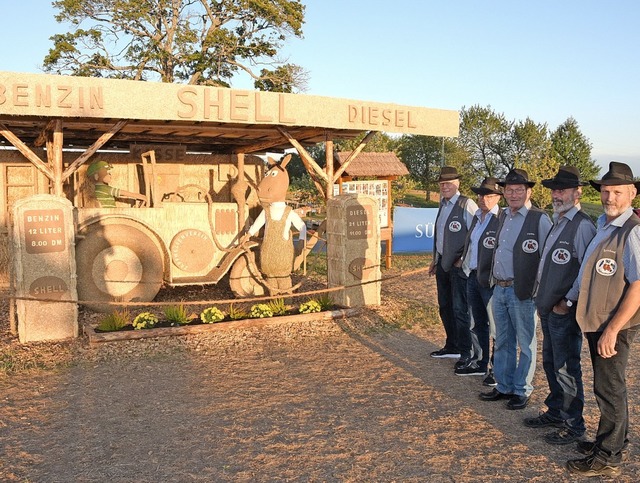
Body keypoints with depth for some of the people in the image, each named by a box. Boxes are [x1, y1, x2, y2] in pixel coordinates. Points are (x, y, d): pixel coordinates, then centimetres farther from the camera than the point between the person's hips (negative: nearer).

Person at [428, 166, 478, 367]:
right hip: (442, 263, 9)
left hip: (458, 265, -9)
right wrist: (435, 259, 18)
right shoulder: (443, 205, 13)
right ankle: (451, 347, 31)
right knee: (445, 307, 16)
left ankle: (465, 354, 8)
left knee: (460, 310, -3)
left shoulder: (467, 205, -13)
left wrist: (463, 260, -15)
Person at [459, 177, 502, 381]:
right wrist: (464, 261, 15)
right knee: (477, 324, 19)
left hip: (491, 280, -9)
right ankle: (479, 363, 33)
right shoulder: (477, 217, 13)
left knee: (496, 326, 1)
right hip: (472, 277, 9)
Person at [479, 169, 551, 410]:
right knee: (503, 342, 17)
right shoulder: (504, 216, 11)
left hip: (522, 291, -7)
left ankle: (522, 391, 21)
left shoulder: (539, 219, -12)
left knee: (525, 344, 7)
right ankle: (503, 387, 30)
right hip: (499, 288, 7)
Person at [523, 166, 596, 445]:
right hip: (548, 308, 9)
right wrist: (542, 297, 13)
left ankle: (573, 425, 16)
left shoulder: (582, 226, -17)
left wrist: (568, 302, -17)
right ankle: (555, 413, 35)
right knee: (550, 362, 19)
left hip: (565, 311, -9)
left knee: (566, 368, 1)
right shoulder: (558, 222, 13)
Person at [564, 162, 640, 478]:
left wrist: (612, 329, -22)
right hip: (594, 321, 8)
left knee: (609, 389, 4)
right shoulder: (601, 226, 8)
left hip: (614, 326, -8)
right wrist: (570, 298, 16)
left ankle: (607, 458, 18)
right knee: (607, 386, 19)